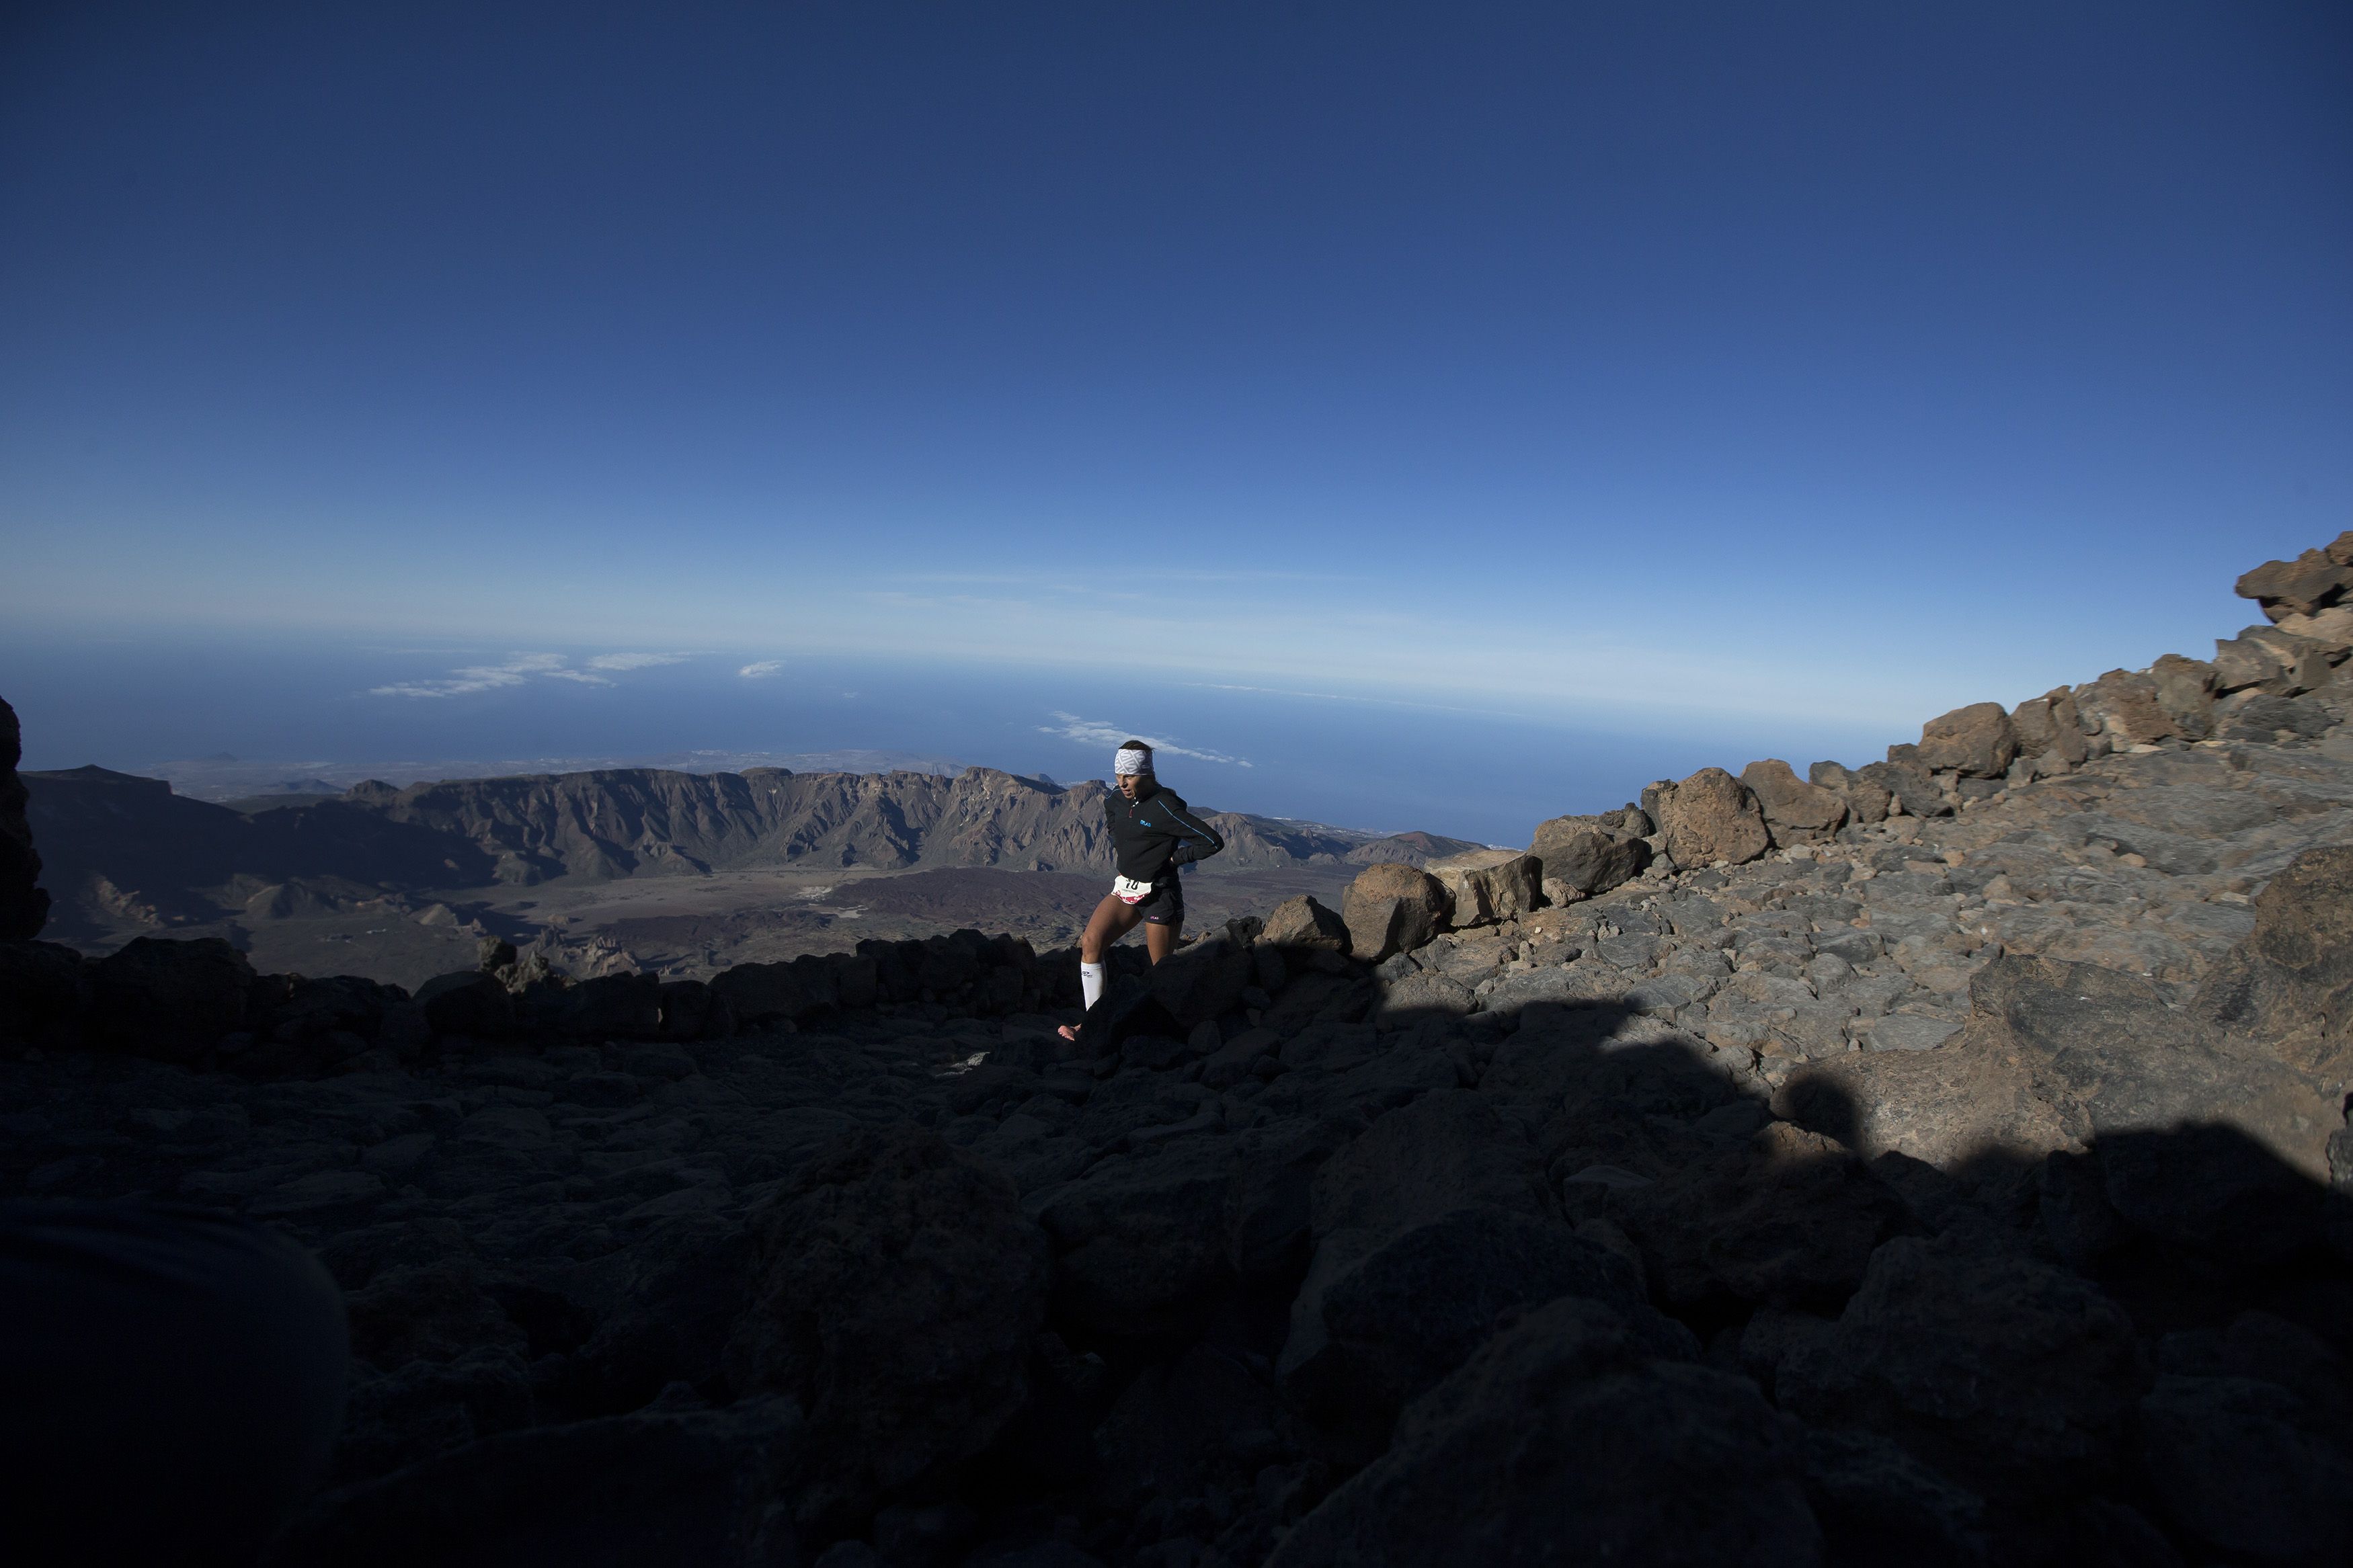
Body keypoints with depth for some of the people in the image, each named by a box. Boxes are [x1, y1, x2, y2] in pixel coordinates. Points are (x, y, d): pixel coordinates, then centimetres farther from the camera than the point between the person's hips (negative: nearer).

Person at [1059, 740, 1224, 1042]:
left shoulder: (1164, 808, -20)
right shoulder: (1117, 801, 3)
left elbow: (1213, 841, -22)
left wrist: (1173, 858, -12)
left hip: (1159, 895, -7)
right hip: (1125, 889, 7)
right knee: (1090, 943, -7)